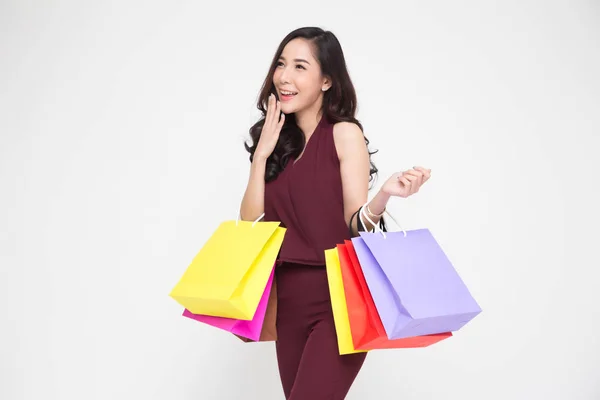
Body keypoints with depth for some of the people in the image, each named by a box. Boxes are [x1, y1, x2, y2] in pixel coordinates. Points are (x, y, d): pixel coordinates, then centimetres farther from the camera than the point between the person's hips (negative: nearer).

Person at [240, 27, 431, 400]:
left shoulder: (344, 133, -6)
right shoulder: (278, 142, 9)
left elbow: (355, 223, -10)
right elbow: (250, 226, 2)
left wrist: (384, 195, -29)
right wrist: (261, 154, -4)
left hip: (338, 303, -6)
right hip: (290, 305, 6)